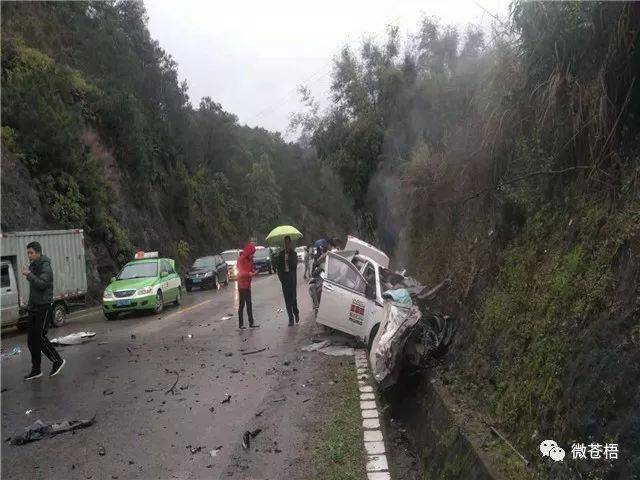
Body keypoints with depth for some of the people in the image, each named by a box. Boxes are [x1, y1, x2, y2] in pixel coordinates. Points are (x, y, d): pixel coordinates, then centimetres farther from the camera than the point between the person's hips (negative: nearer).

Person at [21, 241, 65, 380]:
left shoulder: (45, 266, -12)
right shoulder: (33, 266, 15)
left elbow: (42, 284, -26)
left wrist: (29, 274, -23)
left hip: (44, 307, -9)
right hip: (33, 307, 9)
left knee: (40, 337, -9)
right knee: (31, 339, 8)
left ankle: (58, 361, 6)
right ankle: (36, 370, 15)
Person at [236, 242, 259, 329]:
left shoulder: (250, 259, 10)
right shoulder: (241, 259, -14)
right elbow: (241, 272, -21)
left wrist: (253, 271, -5)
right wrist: (249, 273, -37)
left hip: (248, 284, 8)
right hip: (242, 284, -8)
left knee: (249, 304, 10)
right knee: (241, 304, -5)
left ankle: (251, 323, 15)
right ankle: (240, 324, -1)